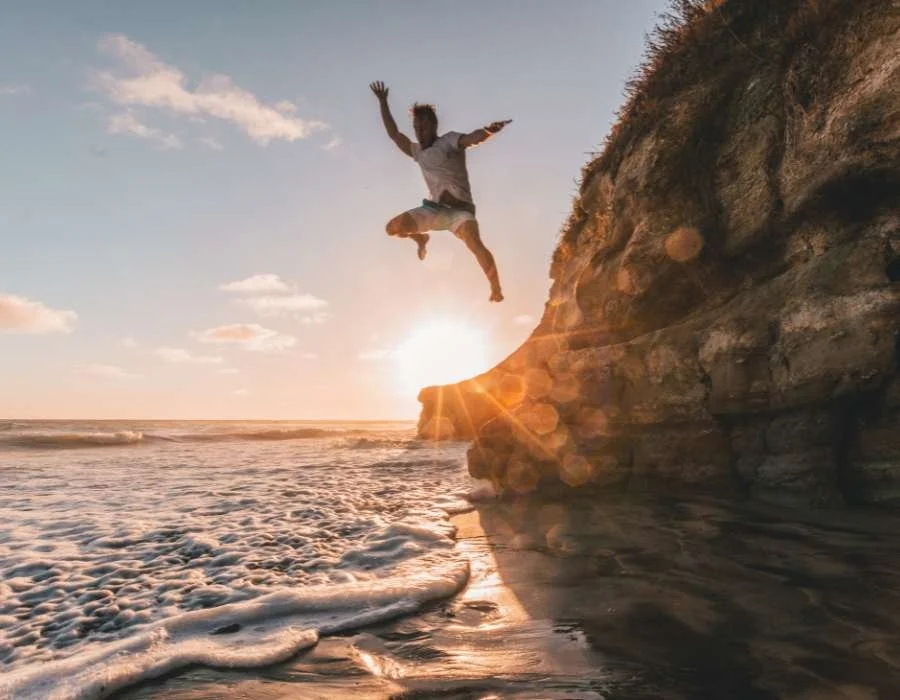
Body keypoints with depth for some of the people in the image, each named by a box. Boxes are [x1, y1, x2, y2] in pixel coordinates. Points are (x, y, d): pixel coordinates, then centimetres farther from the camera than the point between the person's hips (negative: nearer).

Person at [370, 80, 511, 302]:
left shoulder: (449, 141, -2)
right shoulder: (418, 151, 17)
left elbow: (473, 137, -22)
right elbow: (394, 133, 28)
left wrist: (488, 131, -45)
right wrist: (383, 102, 31)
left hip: (460, 209, -6)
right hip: (434, 209, 6)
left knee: (476, 245, -31)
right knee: (393, 227, -4)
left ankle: (496, 289, -20)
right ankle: (421, 238, 26)